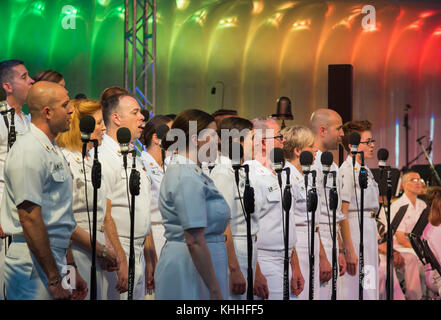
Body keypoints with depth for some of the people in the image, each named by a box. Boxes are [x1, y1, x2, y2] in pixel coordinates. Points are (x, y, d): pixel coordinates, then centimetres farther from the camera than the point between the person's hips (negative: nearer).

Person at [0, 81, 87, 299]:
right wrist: (54, 278, -20)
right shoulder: (28, 152, -14)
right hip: (34, 267, -9)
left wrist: (71, 269, 18)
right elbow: (30, 220, -20)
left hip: (55, 264, 9)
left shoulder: (53, 151, 17)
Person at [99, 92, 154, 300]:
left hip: (139, 255, 9)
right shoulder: (104, 157, -12)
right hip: (116, 253, -9)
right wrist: (120, 261, -21)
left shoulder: (134, 159, 18)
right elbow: (104, 216, -19)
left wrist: (149, 259, 18)